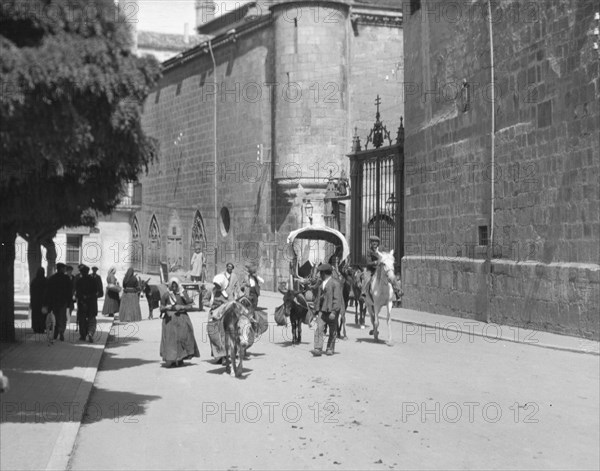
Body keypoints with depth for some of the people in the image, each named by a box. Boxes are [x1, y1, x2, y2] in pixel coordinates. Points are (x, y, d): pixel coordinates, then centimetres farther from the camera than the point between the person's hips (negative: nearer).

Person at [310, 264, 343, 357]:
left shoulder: (335, 283, -9)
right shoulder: (321, 283, 15)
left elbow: (337, 299, -15)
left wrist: (333, 312, -21)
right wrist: (317, 310, 17)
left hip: (331, 311, -6)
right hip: (322, 310, 6)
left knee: (332, 331, 5)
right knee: (319, 329, -9)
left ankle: (330, 349, 17)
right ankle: (318, 349, -14)